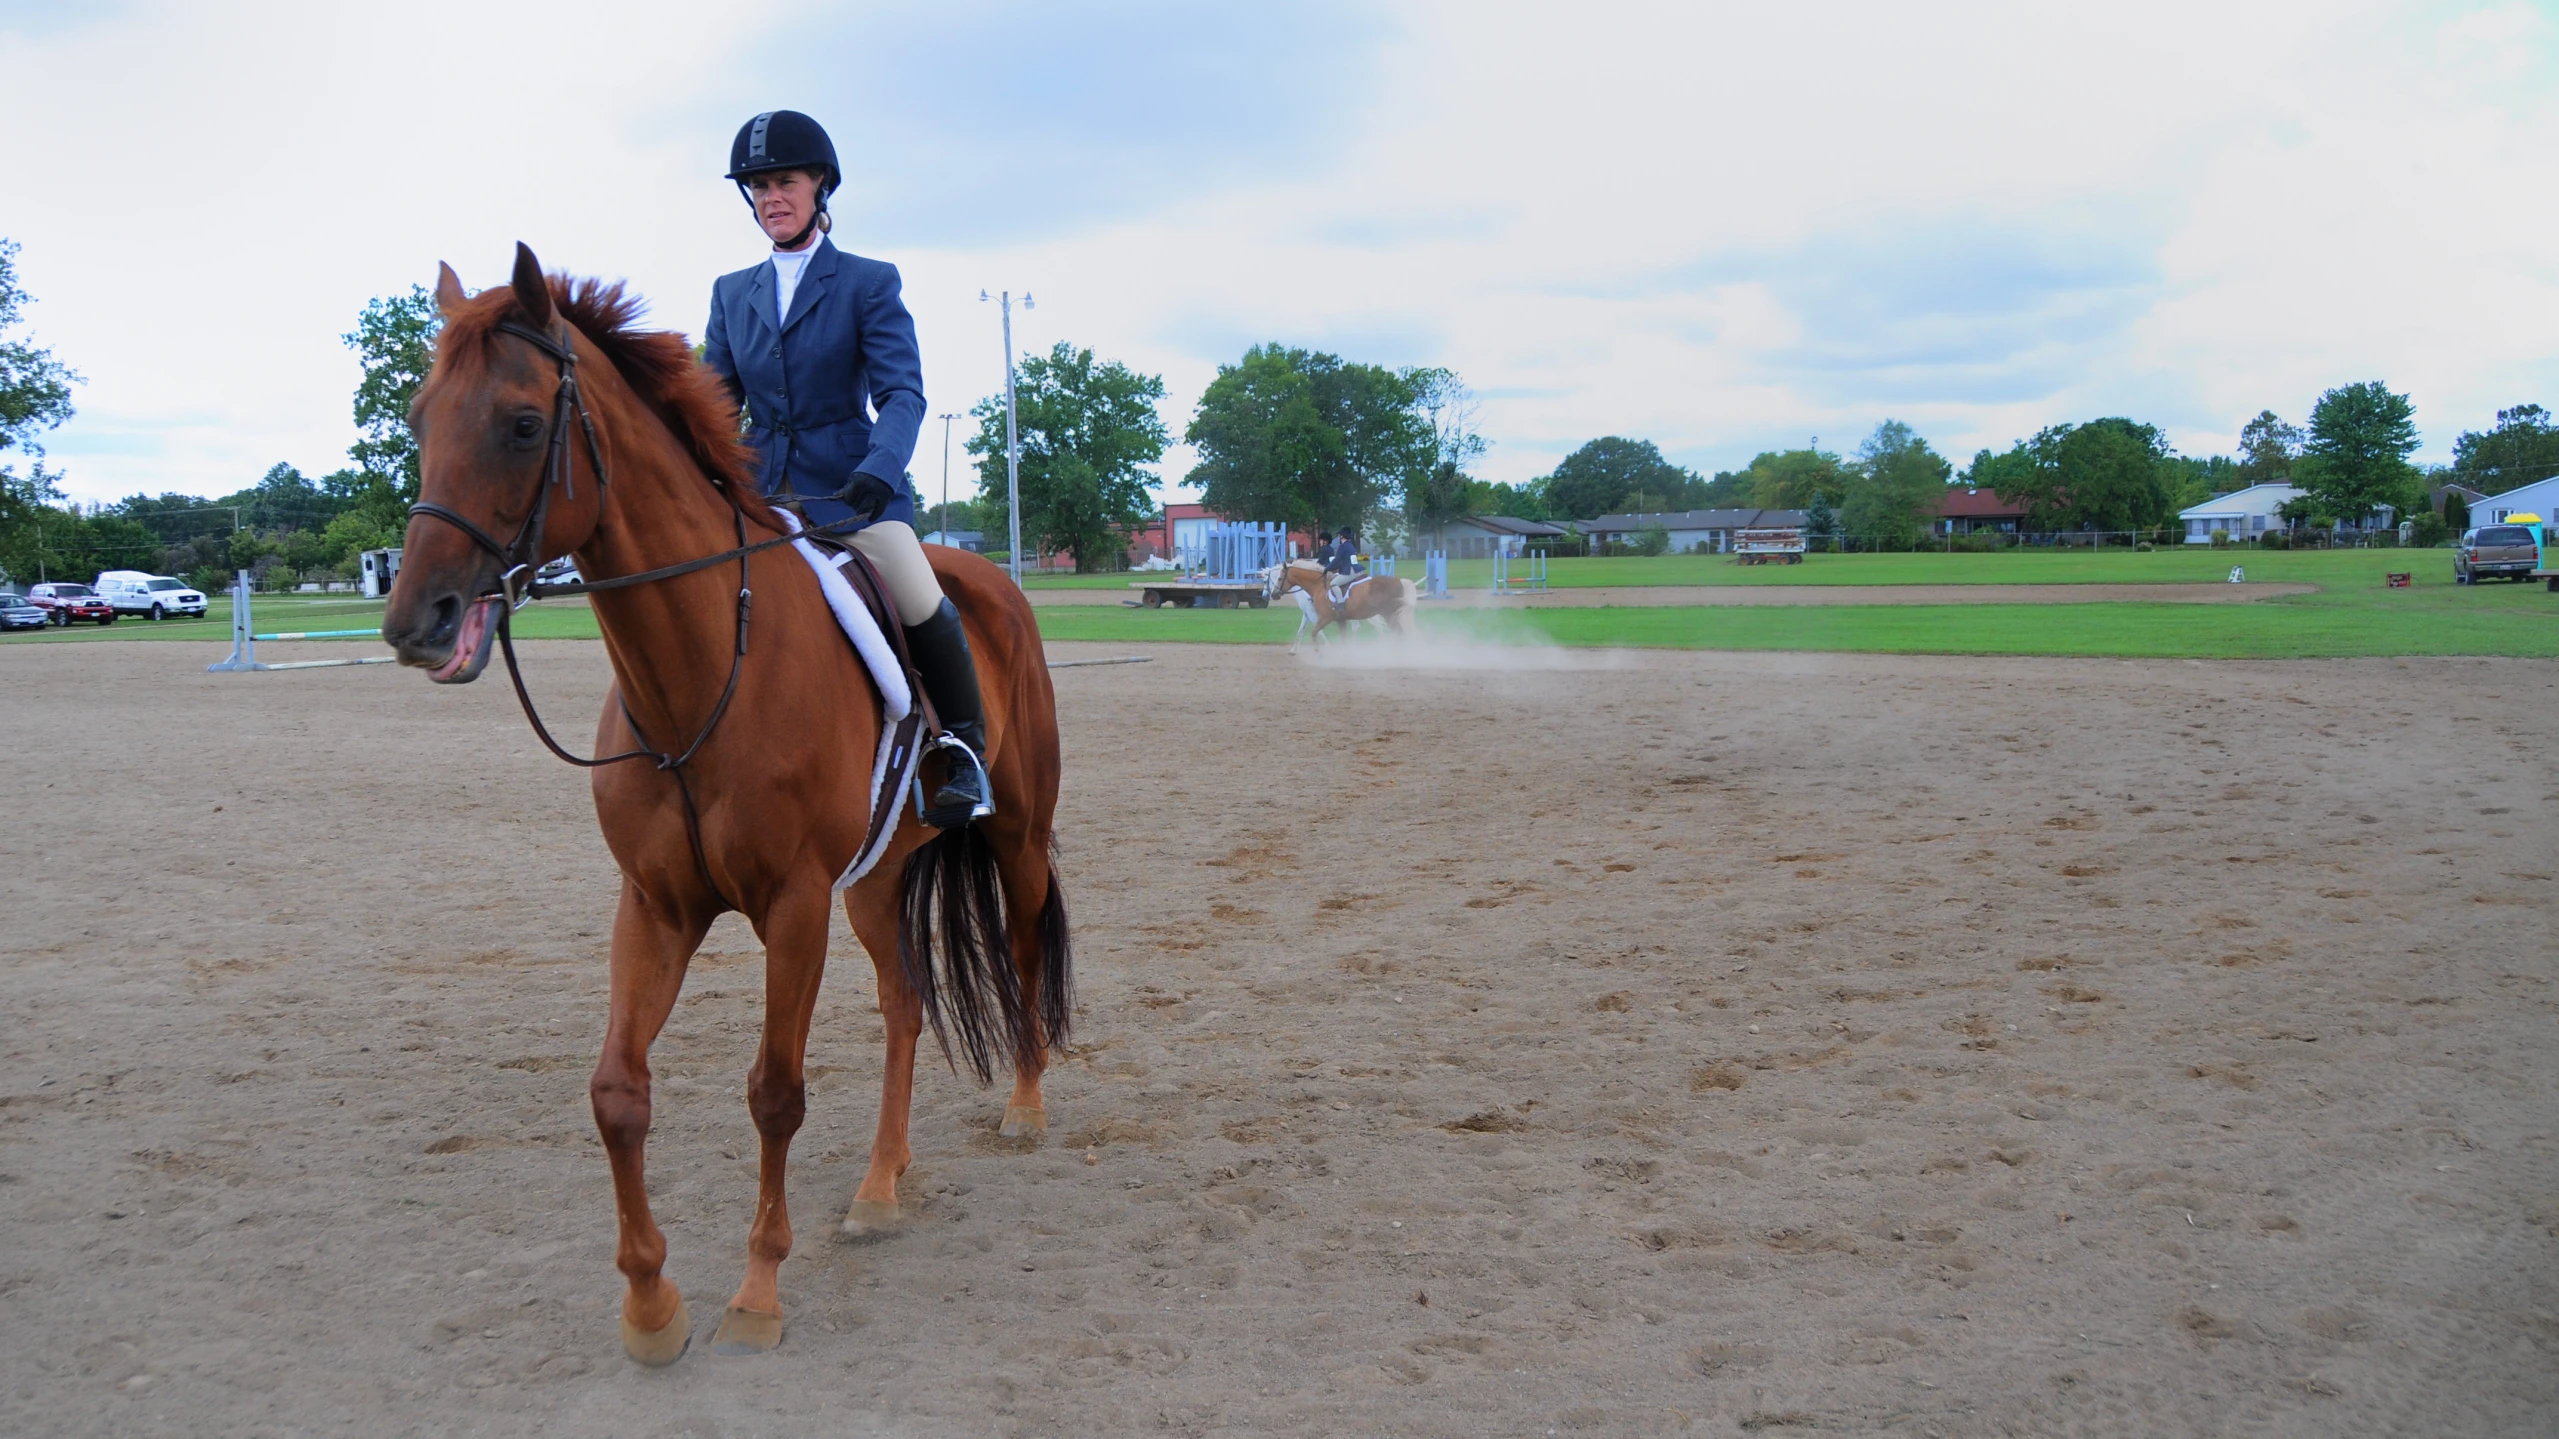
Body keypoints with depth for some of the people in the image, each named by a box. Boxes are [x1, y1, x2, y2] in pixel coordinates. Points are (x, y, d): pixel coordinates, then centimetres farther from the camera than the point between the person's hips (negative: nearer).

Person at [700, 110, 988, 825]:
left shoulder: (869, 282, 2)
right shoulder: (731, 293, 15)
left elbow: (903, 394, -8)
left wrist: (879, 472, -27)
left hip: (852, 488, -4)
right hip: (758, 494, 4)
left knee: (924, 608, -22)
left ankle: (965, 754, 0)